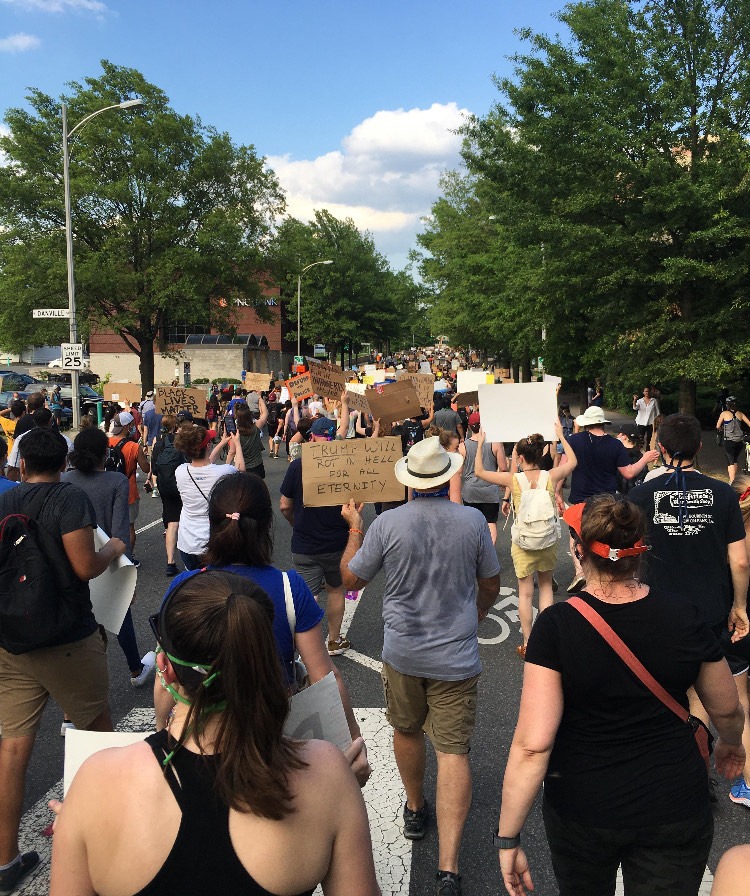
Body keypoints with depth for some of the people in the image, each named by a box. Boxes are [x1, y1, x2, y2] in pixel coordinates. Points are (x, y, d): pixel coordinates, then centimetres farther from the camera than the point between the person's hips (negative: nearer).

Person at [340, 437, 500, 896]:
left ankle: (415, 811, 45)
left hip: (402, 652, 1)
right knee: (453, 750, 3)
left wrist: (354, 528, 13)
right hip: (456, 655, 0)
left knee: (407, 730, 24)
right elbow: (491, 588, 4)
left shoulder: (387, 524, -13)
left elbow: (351, 579, 0)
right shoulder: (474, 521, -10)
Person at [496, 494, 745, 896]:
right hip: (676, 813, 1)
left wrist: (507, 838, -13)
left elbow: (533, 744, -24)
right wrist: (730, 743, 26)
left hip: (581, 811, 0)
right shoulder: (683, 614, -13)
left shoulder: (556, 625, -21)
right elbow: (727, 711, 4)